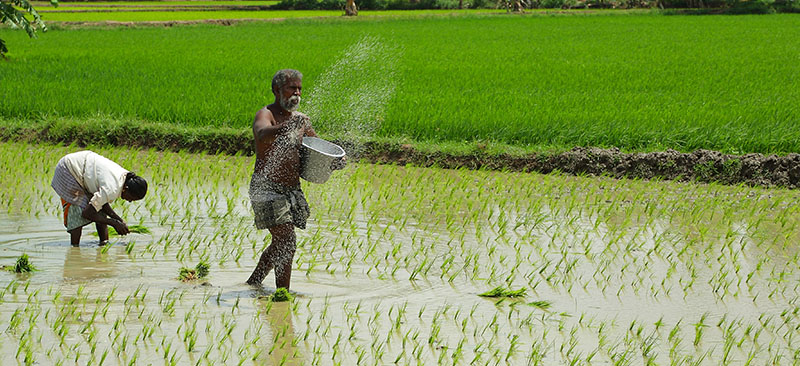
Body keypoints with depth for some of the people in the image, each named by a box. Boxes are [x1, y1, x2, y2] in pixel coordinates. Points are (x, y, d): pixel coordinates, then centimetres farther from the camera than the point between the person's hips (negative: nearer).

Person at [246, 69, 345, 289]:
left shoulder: (300, 120, 12)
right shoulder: (266, 115, -11)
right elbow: (262, 135, -35)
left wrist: (334, 162, 3)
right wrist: (287, 127, -54)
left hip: (292, 189, 8)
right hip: (267, 188, -8)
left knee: (280, 244, 17)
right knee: (287, 243, -17)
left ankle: (253, 282, 35)